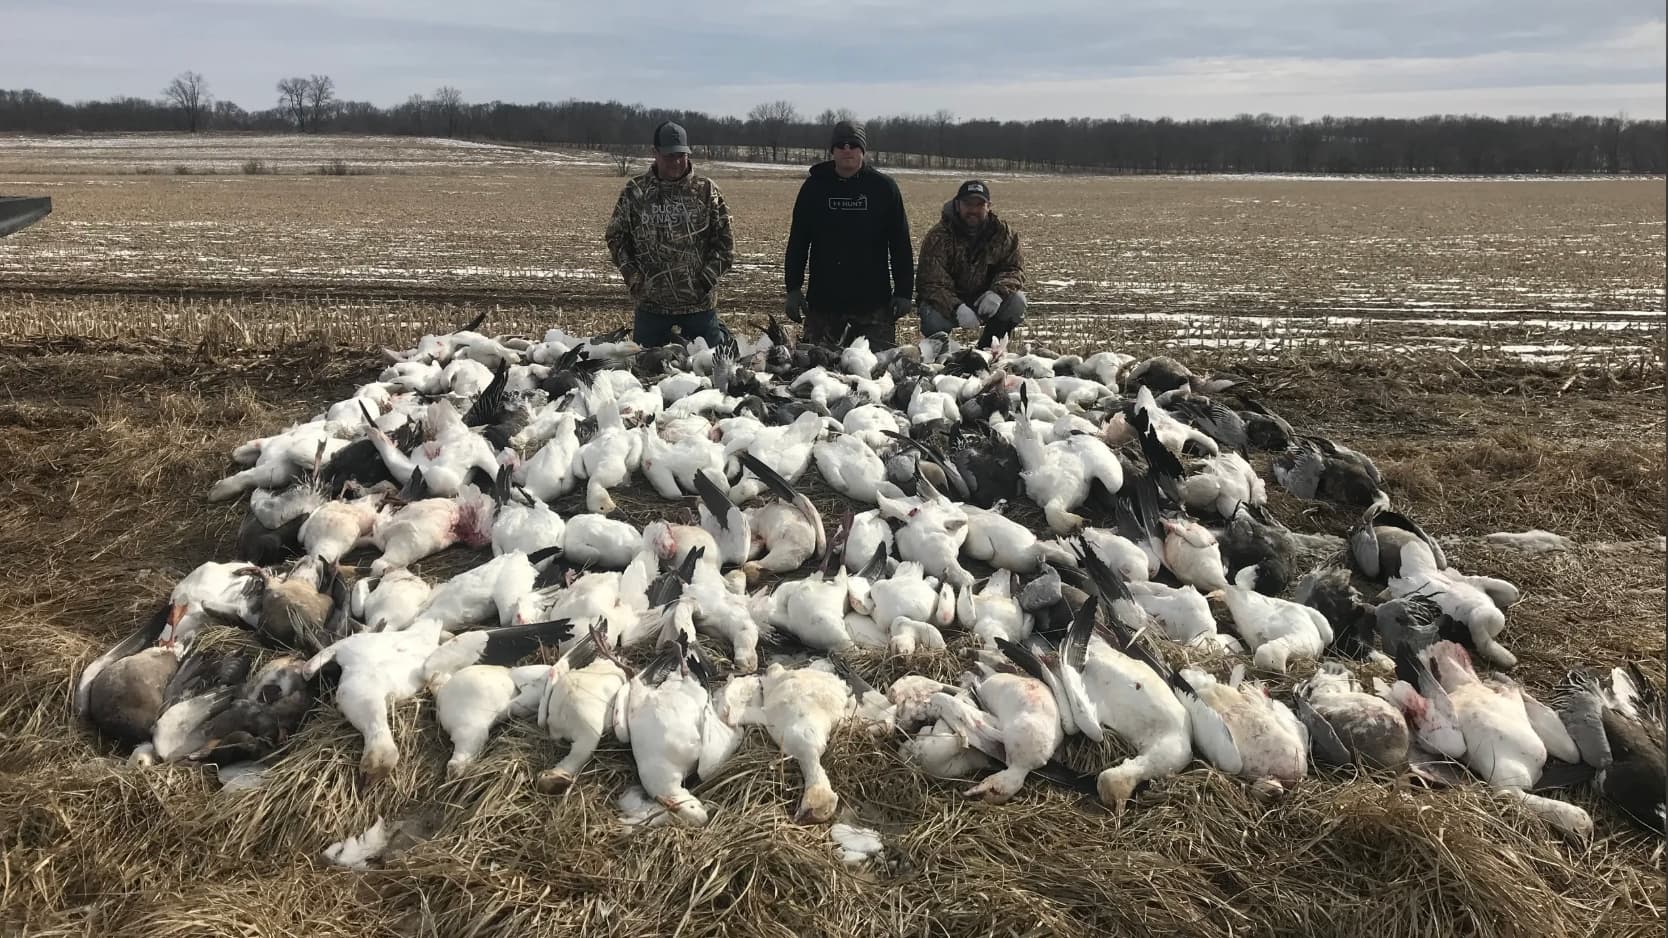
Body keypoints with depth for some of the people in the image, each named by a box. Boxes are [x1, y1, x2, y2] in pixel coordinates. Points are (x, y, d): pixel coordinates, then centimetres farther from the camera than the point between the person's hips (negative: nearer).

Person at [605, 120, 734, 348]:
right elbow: (616, 237, 9)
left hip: (699, 303, -1)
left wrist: (708, 276, -7)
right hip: (651, 304, 1)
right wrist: (633, 277, -2)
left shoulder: (706, 190, 2)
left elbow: (724, 240, 2)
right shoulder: (635, 192, 4)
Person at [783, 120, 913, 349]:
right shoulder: (815, 186, 6)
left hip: (873, 298, -1)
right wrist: (793, 289, 2)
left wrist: (904, 292, -1)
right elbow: (797, 241, 8)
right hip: (823, 298, 1)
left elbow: (900, 244, 4)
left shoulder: (884, 187, 3)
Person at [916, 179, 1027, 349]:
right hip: (949, 302, -3)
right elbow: (932, 284, -25)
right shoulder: (938, 237, -17)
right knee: (934, 319, -35)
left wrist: (998, 292, -31)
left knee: (1016, 301, -22)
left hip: (984, 302, 3)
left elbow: (1014, 268, -6)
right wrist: (957, 309, -44)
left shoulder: (1002, 232, -5)